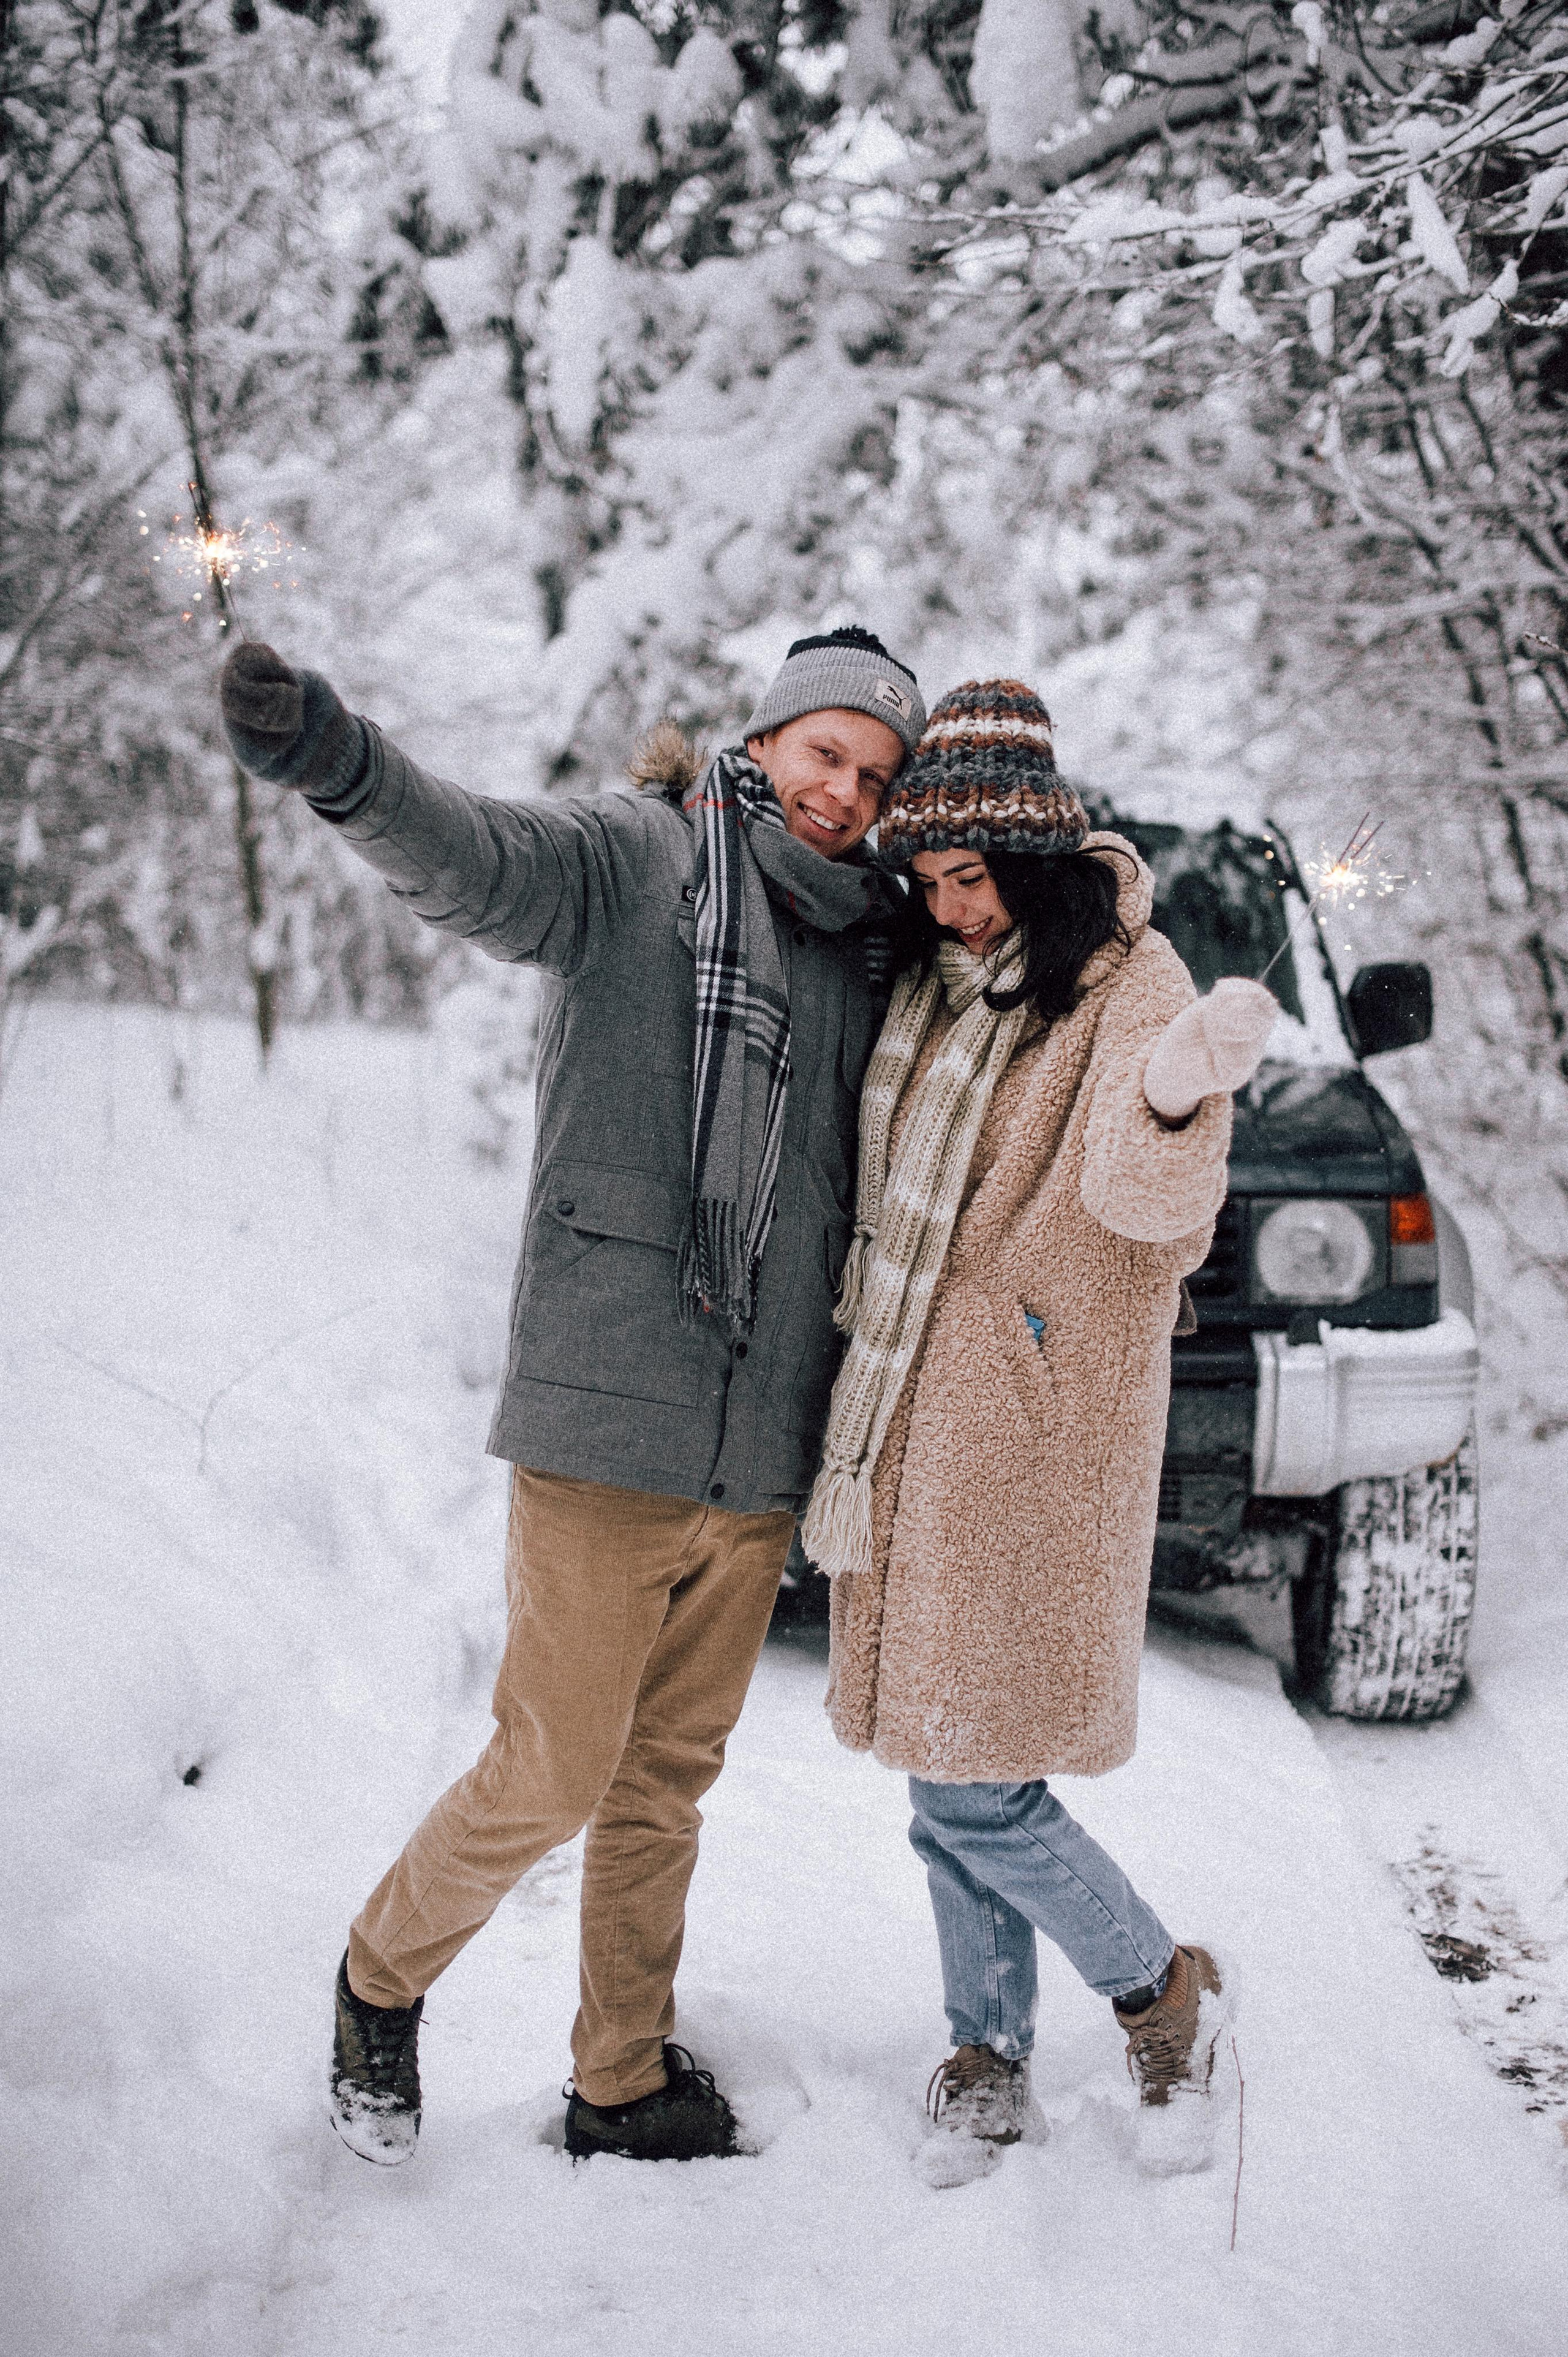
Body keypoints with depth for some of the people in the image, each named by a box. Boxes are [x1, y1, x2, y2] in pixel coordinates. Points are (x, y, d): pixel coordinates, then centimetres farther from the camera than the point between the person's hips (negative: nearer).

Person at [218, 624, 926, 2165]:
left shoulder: (868, 950, 13)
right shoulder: (634, 860, -5)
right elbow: (473, 861, -27)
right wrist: (331, 758, -47)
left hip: (762, 1459, 6)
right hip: (605, 1419, -5)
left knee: (669, 1781, 16)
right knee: (552, 1773, 0)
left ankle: (622, 2081, 32)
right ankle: (382, 1979, 29)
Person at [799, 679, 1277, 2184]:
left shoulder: (1127, 985, -10)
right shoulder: (921, 979, 10)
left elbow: (1145, 1194, -24)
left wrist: (1177, 1096, -49)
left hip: (1032, 1420, -6)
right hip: (913, 1413, 7)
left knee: (970, 1786, -4)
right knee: (948, 1773, 13)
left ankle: (1165, 1992, 21)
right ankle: (989, 2061, 30)